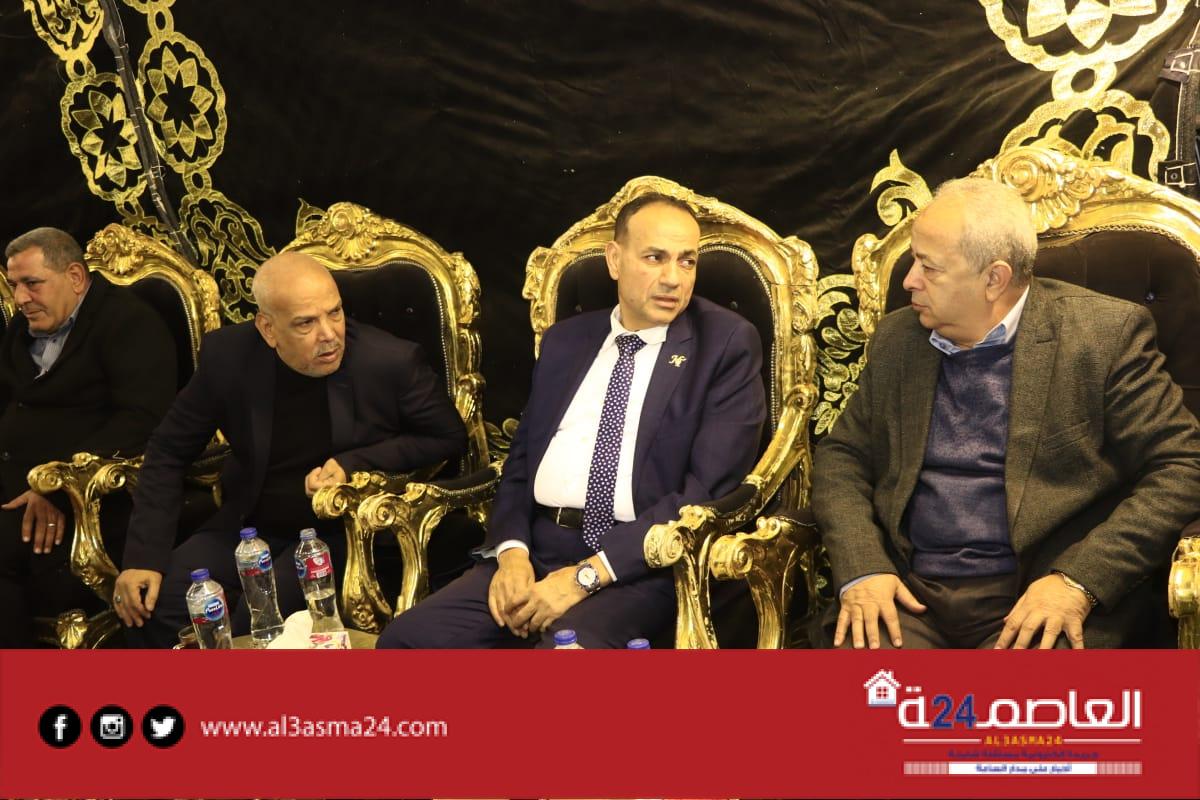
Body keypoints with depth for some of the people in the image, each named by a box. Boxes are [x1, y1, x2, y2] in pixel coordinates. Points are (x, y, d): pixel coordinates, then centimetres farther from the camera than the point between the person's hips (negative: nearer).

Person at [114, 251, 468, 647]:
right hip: (247, 526, 4)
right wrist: (144, 556, -8)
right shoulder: (228, 354, -9)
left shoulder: (391, 361, -17)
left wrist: (355, 463, -20)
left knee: (256, 625, -28)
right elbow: (169, 452, 1)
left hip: (344, 530, -3)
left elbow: (450, 437, -5)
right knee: (146, 606, -15)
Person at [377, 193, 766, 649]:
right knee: (408, 637, -15)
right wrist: (512, 549, -4)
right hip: (538, 547, 5)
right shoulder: (565, 340, 16)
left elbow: (711, 488, -9)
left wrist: (588, 574, -15)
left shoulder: (727, 344, 0)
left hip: (640, 565, -4)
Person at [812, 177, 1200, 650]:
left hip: (1038, 599, -3)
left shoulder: (1105, 334, -2)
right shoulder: (897, 340, 11)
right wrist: (860, 567, -4)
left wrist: (1078, 581, -16)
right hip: (909, 596, 3)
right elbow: (841, 456, 15)